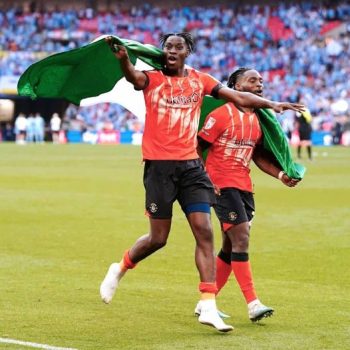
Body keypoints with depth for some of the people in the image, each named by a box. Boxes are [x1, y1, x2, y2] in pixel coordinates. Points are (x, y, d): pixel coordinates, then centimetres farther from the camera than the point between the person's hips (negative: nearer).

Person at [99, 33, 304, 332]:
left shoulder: (199, 80, 10)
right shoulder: (153, 79, -1)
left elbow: (239, 97, 10)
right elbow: (133, 76, -23)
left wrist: (271, 104, -3)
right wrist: (123, 58, -45)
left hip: (191, 165, 3)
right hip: (160, 165, -3)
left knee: (204, 232, -6)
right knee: (158, 238, 0)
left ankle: (208, 307, -4)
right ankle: (119, 270, 30)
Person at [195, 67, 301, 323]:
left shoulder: (257, 119, 12)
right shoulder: (221, 115, -9)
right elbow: (197, 149, -7)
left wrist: (280, 174, 7)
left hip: (244, 187, 8)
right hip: (222, 185, -8)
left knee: (231, 248, 9)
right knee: (241, 239, -15)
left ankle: (205, 303, 19)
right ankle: (253, 304, -14)